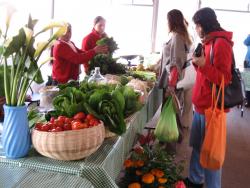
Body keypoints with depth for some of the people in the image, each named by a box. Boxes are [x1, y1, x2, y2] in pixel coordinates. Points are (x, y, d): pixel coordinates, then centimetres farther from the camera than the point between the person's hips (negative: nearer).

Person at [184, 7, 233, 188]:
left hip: (212, 106, -9)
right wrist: (198, 62, 7)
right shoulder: (209, 42, 15)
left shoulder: (221, 43, -14)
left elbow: (224, 78, -17)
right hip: (202, 104, 9)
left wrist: (203, 64, -28)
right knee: (197, 146, 19)